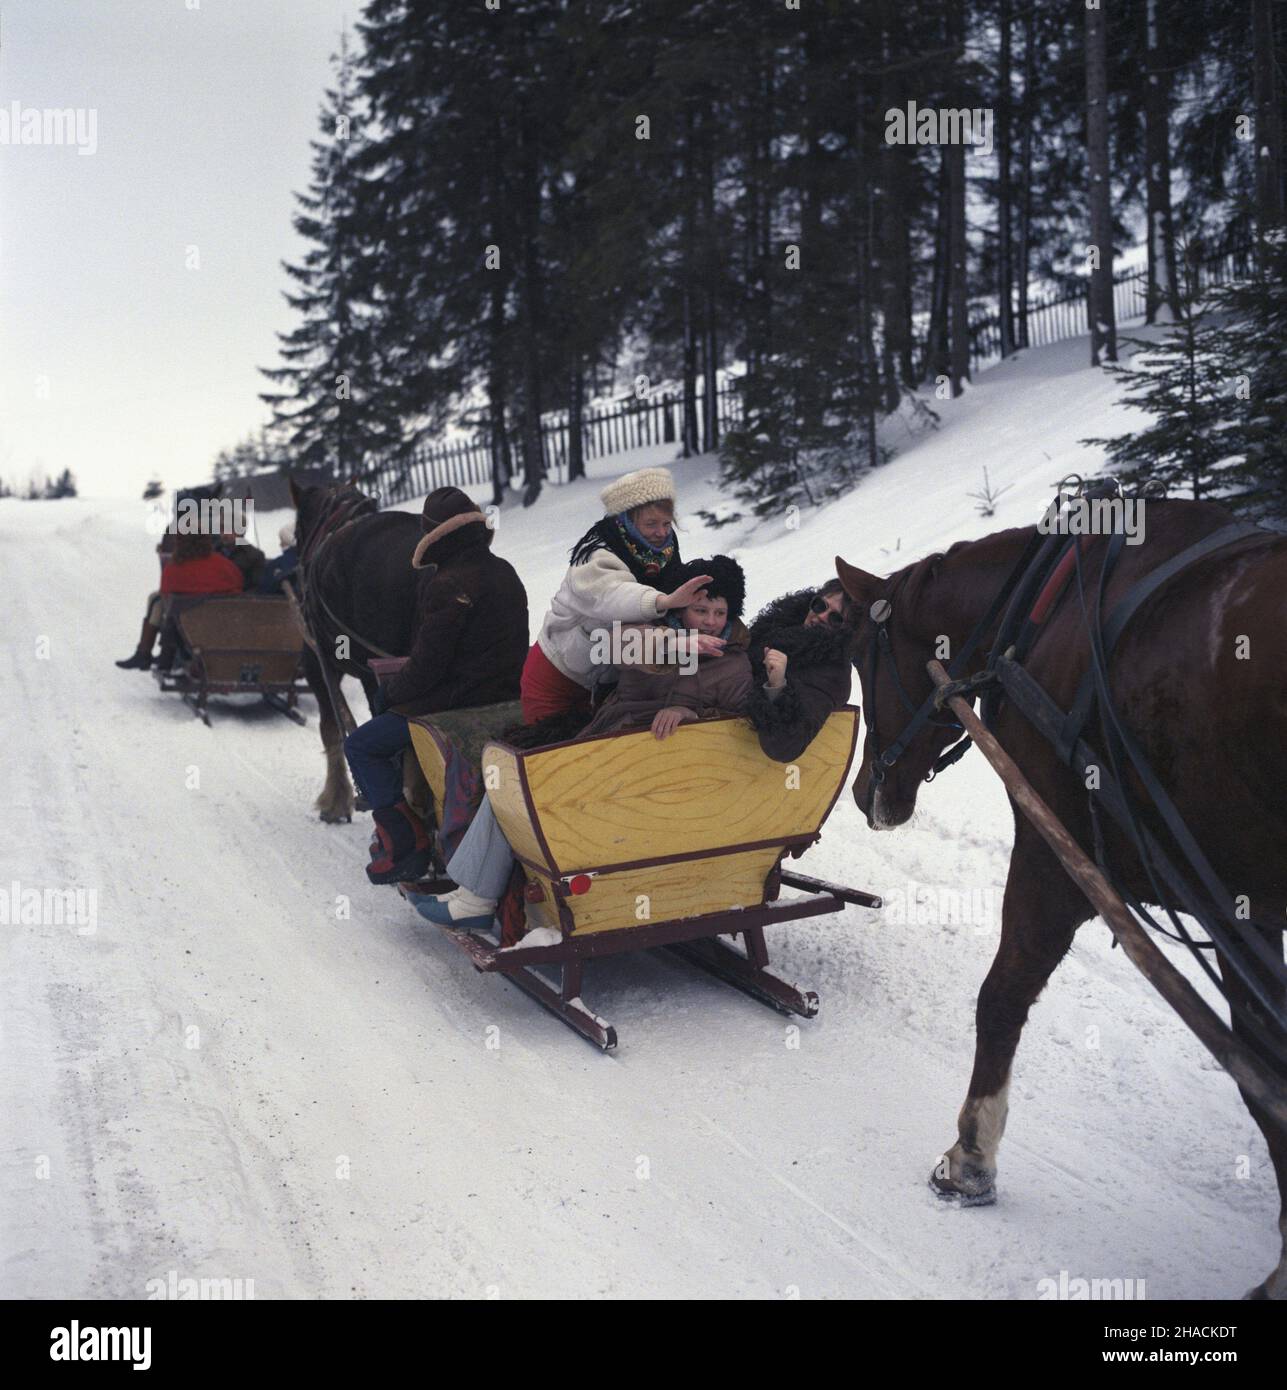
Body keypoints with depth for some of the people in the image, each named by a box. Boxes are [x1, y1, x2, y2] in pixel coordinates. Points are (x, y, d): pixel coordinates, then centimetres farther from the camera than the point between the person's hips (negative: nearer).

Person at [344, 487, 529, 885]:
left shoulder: (448, 585, -20)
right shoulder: (504, 572, 10)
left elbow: (427, 665, -20)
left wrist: (392, 692, 1)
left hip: (459, 700, -10)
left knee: (361, 745, 1)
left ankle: (405, 839, -6)